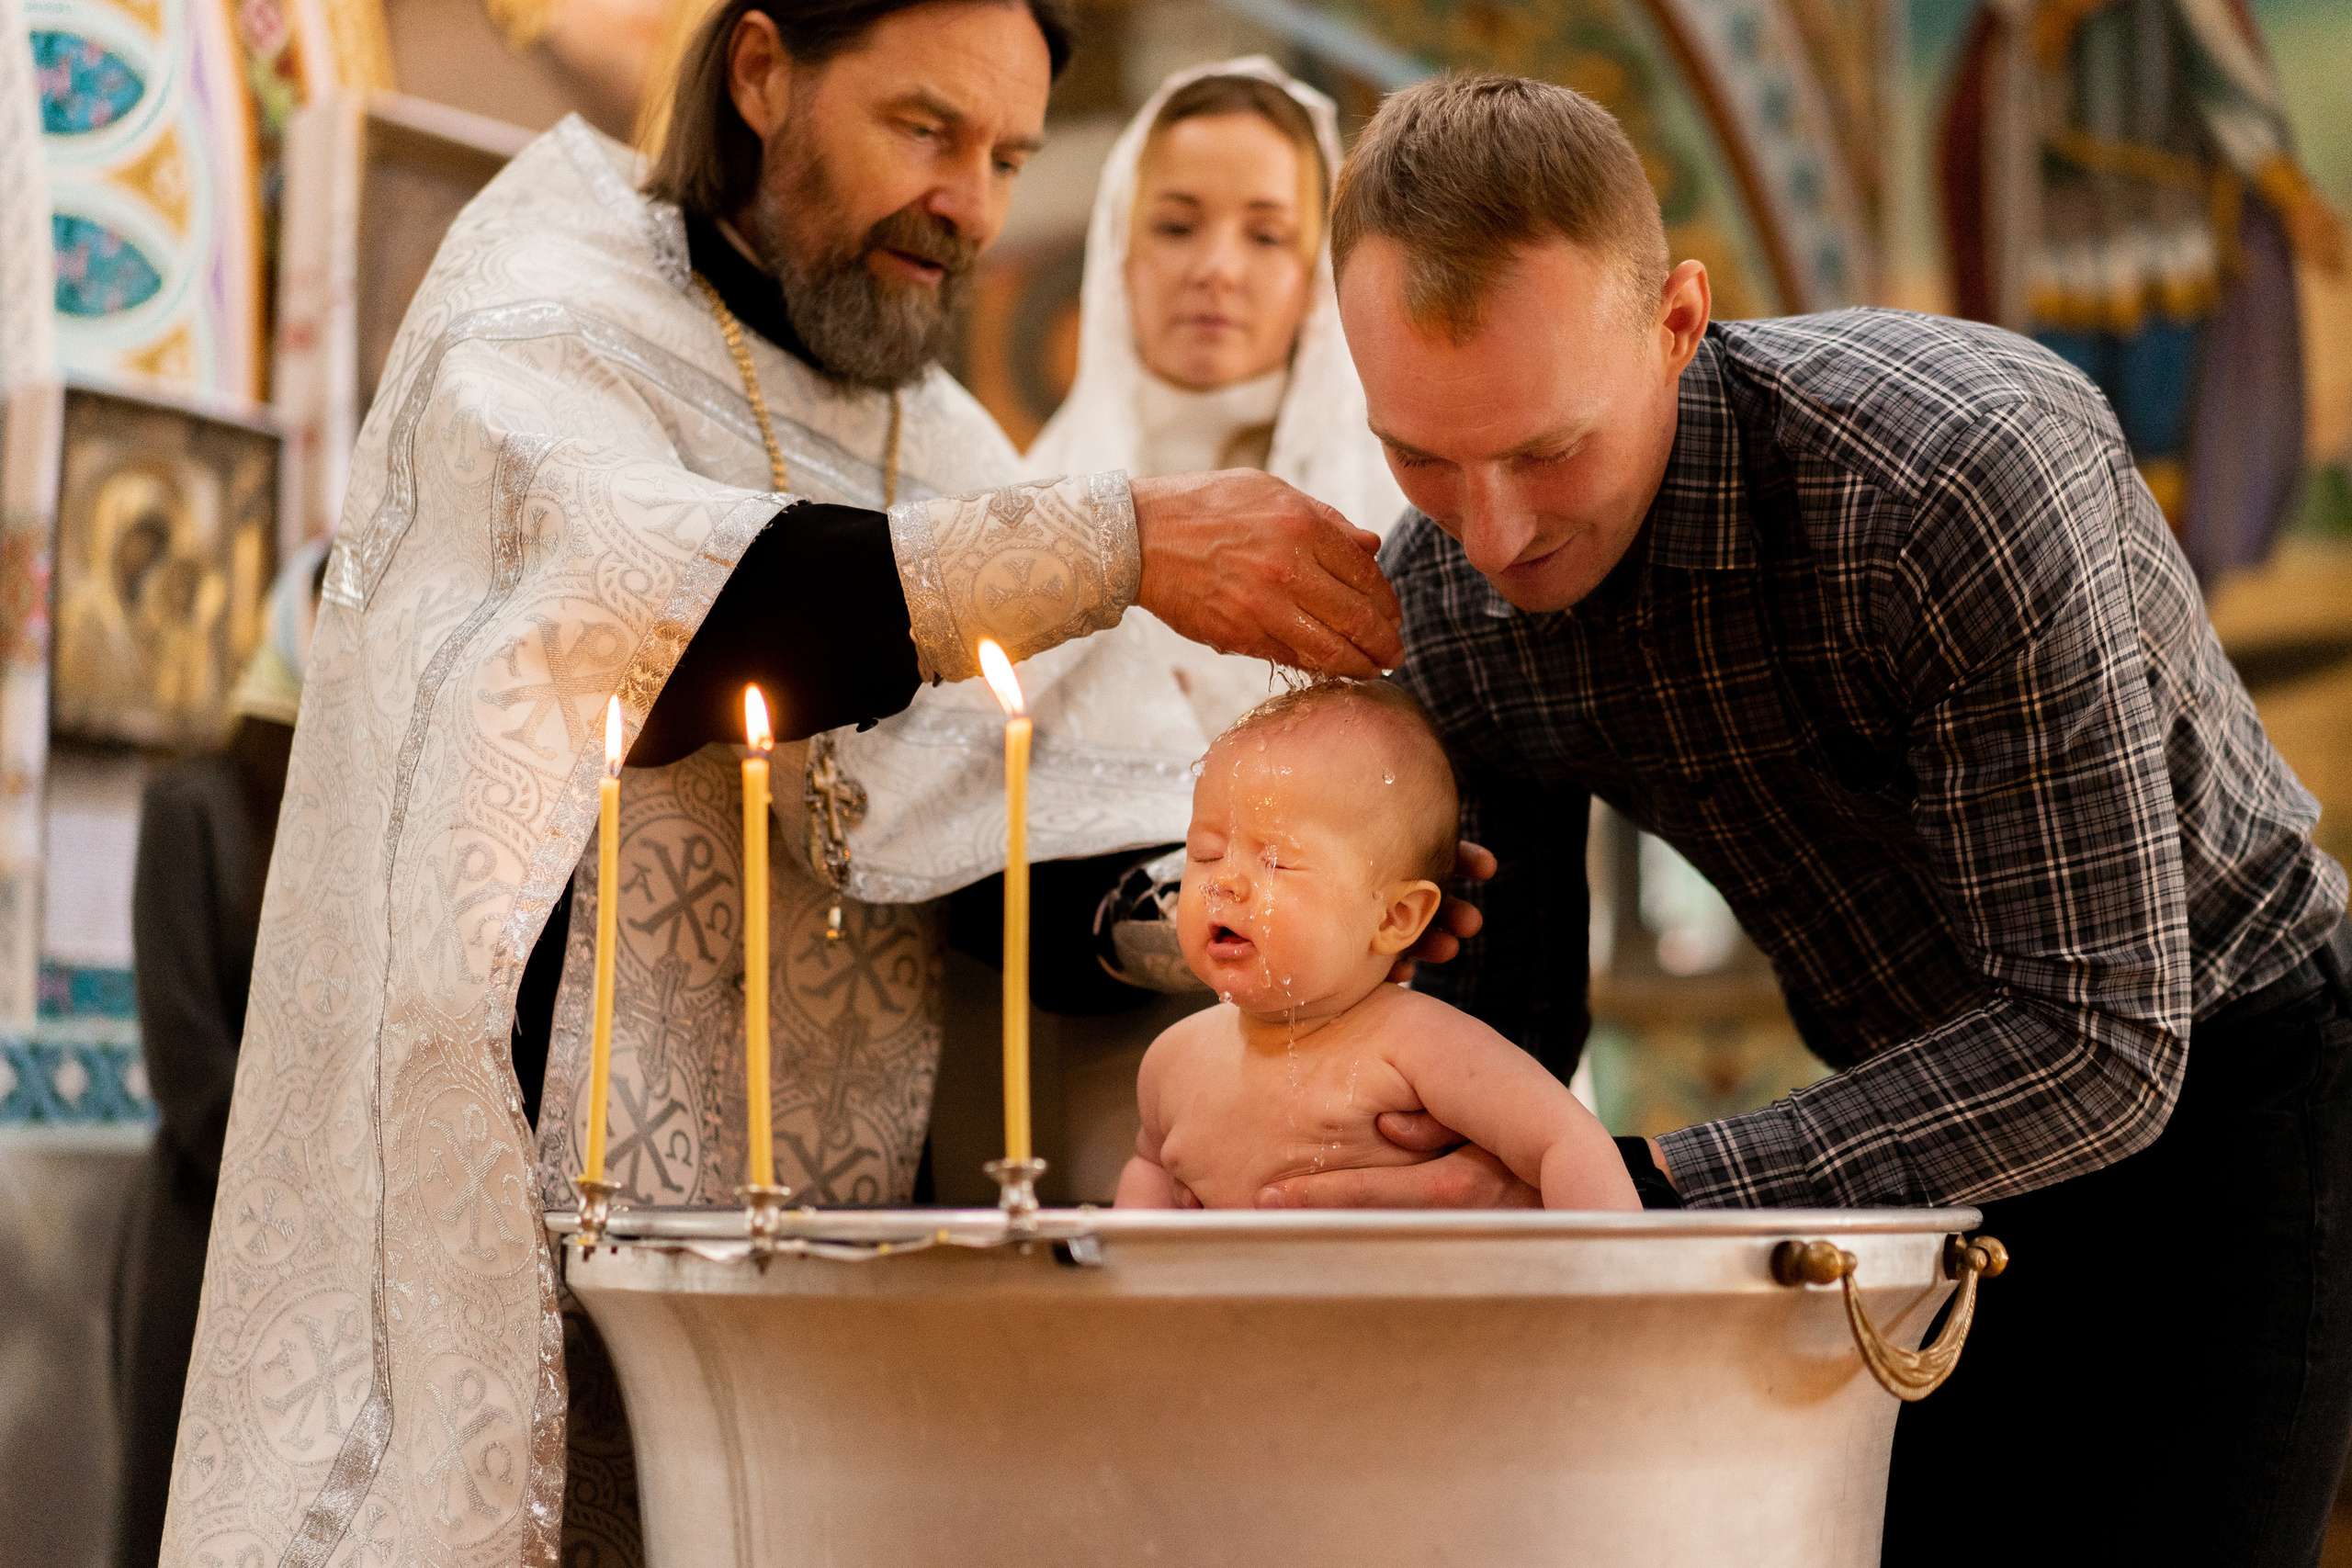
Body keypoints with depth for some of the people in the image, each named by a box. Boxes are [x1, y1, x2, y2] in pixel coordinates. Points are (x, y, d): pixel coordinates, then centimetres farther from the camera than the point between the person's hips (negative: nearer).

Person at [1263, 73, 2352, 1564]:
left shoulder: (1959, 471, -32)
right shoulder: (1444, 599, -12)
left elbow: (2104, 1044, -31)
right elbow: (1503, 1013, 1)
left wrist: (1636, 1194, -35)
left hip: (2209, 1085, -5)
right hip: (1938, 1113, 5)